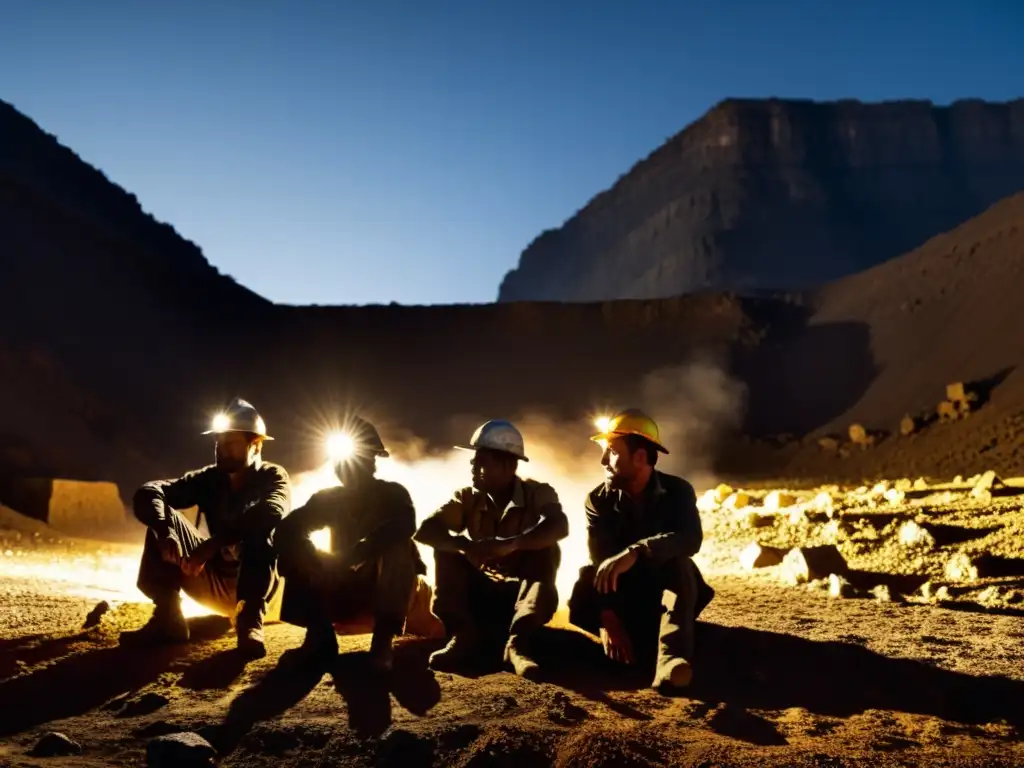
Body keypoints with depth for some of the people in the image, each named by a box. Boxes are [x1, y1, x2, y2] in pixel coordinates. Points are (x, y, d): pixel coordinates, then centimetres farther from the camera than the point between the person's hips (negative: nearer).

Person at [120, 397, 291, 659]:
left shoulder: (272, 477, -11)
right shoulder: (209, 479, -1)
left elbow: (271, 513, -36)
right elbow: (148, 492, -14)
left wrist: (214, 542, -44)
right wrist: (165, 532, -35)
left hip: (258, 581, -5)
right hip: (215, 583, 5)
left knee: (259, 529, -33)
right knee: (164, 517, -11)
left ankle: (250, 619, -34)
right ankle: (168, 617, -17)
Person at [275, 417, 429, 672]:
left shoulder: (392, 493, -11)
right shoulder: (328, 498, -1)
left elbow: (405, 524, -34)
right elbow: (288, 529, -14)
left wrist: (353, 555, -43)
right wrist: (311, 560, -36)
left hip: (386, 587, -3)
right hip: (343, 587, 3)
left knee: (398, 545, -32)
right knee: (295, 553, -16)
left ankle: (384, 638, -29)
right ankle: (320, 633, -18)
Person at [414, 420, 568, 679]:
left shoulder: (538, 493, -11)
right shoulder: (467, 497, -4)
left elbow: (559, 526, -33)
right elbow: (425, 530, -19)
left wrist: (510, 544, -51)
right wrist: (464, 544, -40)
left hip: (522, 591, -2)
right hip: (480, 592, 3)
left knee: (547, 550, -28)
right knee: (447, 548, -18)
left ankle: (519, 640, -41)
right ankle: (465, 635, -27)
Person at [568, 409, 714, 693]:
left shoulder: (677, 490, -11)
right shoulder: (599, 499, -8)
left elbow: (691, 539, -33)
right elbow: (599, 563, -22)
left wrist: (636, 552, -52)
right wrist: (608, 621, -39)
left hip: (665, 590, 0)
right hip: (621, 595, 1)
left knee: (678, 563, -35)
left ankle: (671, 660, -52)